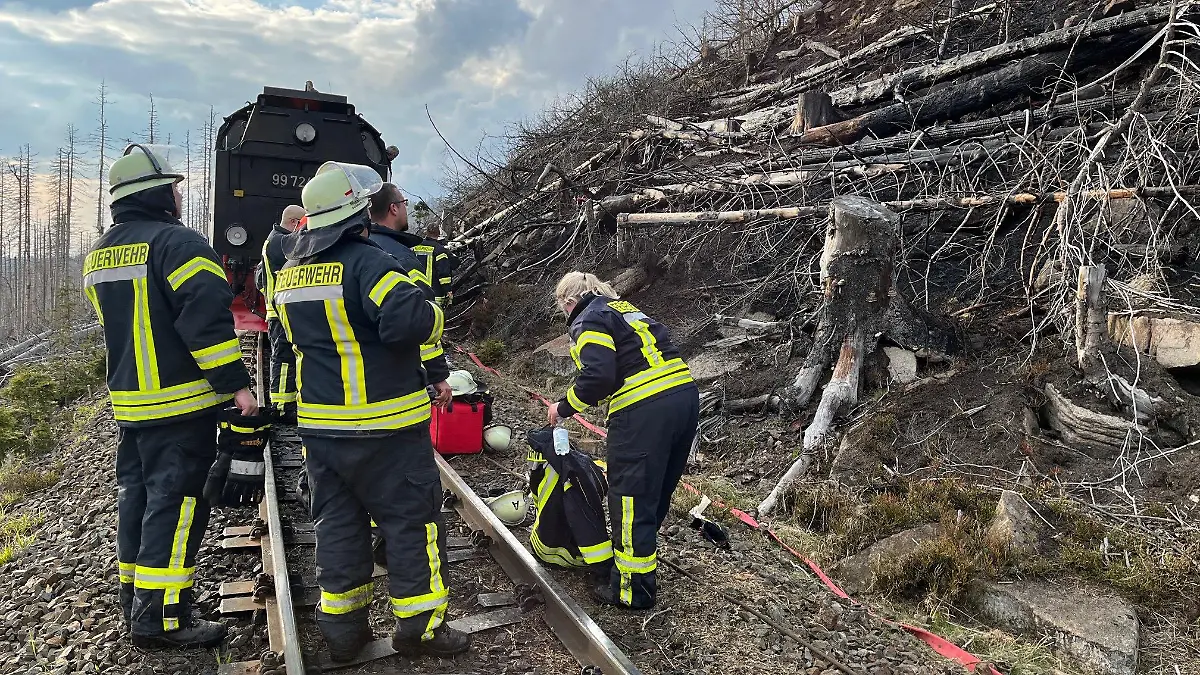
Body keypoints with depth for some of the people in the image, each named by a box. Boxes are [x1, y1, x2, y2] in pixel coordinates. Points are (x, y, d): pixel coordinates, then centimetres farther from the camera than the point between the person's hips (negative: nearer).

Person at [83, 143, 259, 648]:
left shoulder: (98, 255, 15)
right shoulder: (178, 242, -14)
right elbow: (207, 318, -22)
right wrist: (236, 382, -19)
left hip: (128, 401, 9)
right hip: (182, 402, -9)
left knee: (137, 495, 17)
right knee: (176, 502, -5)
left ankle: (135, 600, 27)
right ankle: (160, 618, -2)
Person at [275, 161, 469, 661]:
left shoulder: (290, 273, 9)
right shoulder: (367, 262, -18)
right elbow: (409, 319, -29)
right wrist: (434, 316, -9)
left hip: (319, 423, 8)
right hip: (384, 425, -7)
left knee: (337, 523, 15)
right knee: (411, 520, 5)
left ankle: (342, 628, 24)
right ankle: (419, 626, 13)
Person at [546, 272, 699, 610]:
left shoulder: (589, 321, 1)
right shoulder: (628, 309, 26)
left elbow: (598, 376, -15)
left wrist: (563, 408, 0)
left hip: (644, 410, -9)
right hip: (686, 395, 9)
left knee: (630, 498, 2)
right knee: (657, 492, 22)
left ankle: (633, 589, 11)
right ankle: (642, 554, 40)